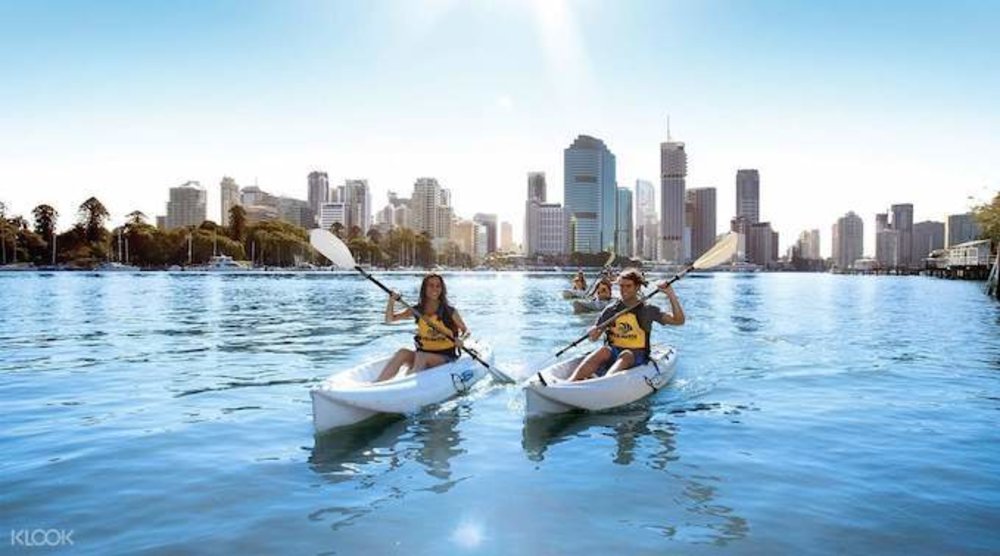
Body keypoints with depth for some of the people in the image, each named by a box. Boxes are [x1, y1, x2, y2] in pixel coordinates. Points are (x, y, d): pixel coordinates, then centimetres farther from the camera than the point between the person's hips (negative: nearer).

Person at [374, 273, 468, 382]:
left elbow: (466, 330, 6)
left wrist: (460, 339, -17)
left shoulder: (449, 311, -3)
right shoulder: (416, 310, 5)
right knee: (403, 353, -26)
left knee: (421, 357, -32)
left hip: (445, 357, -3)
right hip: (422, 354, 3)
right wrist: (391, 302, -14)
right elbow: (389, 320, 4)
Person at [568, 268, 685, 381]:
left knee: (626, 355, -35)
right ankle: (571, 382, -50)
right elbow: (593, 338, 8)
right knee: (603, 351, -31)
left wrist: (670, 294, -11)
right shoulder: (611, 310, 9)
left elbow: (679, 320, -2)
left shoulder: (647, 310, 5)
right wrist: (593, 333, -16)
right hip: (612, 355, 2)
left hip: (637, 357, -1)